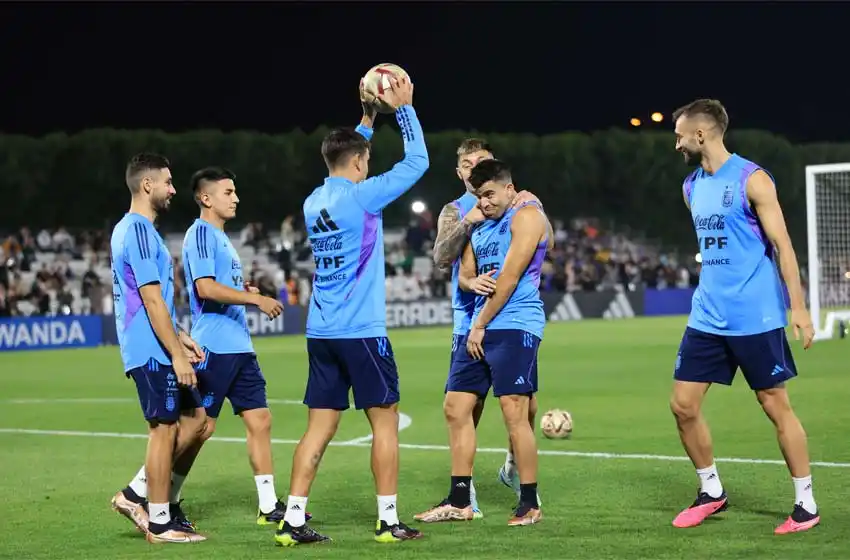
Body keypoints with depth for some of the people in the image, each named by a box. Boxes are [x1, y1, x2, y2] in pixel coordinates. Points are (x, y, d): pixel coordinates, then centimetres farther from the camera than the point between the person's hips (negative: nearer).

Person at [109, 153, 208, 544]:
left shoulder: (130, 229, 17)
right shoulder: (139, 231, -15)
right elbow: (152, 300, -20)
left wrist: (179, 337, 21)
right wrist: (177, 355, -19)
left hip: (157, 350, 10)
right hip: (152, 351, -10)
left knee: (195, 419, 12)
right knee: (164, 429, -3)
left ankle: (136, 494, 14)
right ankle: (160, 523, 5)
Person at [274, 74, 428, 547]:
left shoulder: (315, 201, 11)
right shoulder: (361, 197, -11)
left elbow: (347, 159, 33)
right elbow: (417, 162, -5)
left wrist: (368, 121, 33)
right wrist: (404, 108, 5)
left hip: (321, 332, 7)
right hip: (361, 331, -7)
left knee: (320, 428, 7)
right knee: (385, 422, 3)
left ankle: (293, 520, 2)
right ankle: (389, 521, 4)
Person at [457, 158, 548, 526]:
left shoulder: (526, 216, -7)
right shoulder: (480, 226, 20)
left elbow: (509, 278, -13)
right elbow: (464, 274, 20)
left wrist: (480, 325, -10)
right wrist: (472, 282, -6)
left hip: (515, 326, -9)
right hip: (480, 327, 9)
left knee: (514, 411, -14)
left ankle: (530, 504, -8)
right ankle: (459, 500, 16)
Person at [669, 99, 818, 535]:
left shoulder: (751, 179, -10)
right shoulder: (692, 186, 12)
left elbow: (782, 245, -11)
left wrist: (798, 307, -16)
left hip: (755, 318, -7)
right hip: (707, 318, 7)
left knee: (776, 405, -1)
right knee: (683, 405, 3)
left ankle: (806, 503, 9)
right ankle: (712, 491, 19)